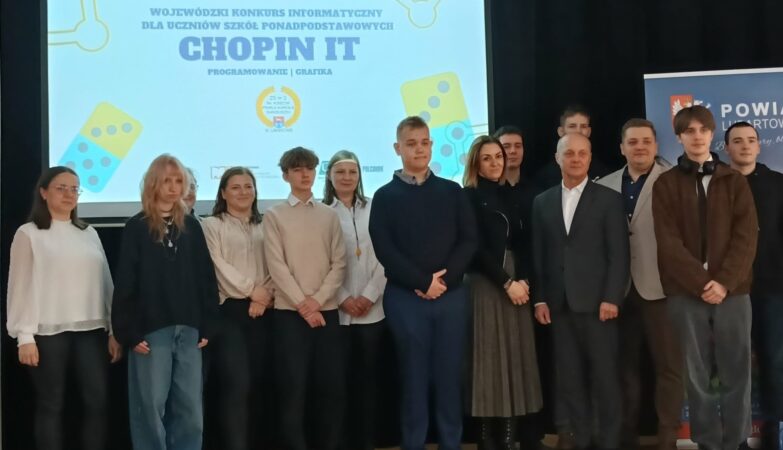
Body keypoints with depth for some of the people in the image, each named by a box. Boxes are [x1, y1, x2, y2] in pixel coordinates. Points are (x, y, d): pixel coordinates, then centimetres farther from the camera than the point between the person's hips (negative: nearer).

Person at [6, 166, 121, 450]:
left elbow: (105, 282, 12)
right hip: (49, 333, -3)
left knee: (97, 402, -1)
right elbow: (21, 286, -2)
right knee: (51, 405, 3)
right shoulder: (29, 234, 2)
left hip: (91, 331, 4)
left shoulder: (89, 233, 14)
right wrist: (25, 336, -9)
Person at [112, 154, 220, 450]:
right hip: (151, 330, -3)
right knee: (151, 407, 2)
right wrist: (129, 332, -9)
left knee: (190, 409, 6)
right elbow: (125, 284, -3)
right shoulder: (136, 228, -1)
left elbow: (206, 278, 10)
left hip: (188, 330, 3)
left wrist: (207, 326, 4)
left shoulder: (191, 226, 9)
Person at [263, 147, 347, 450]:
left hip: (327, 311, 3)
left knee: (332, 385, 3)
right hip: (290, 312, -2)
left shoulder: (329, 215, 11)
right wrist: (303, 304, -12)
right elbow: (277, 266, -5)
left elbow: (339, 263, 4)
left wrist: (318, 300, -9)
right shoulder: (274, 215, 3)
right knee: (293, 387, -3)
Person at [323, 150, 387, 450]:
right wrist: (343, 299, -10)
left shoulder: (374, 209, 7)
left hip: (372, 310, 2)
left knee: (367, 378, 6)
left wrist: (370, 295, -7)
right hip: (335, 311, -2)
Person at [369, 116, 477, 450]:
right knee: (414, 377, 4)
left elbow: (468, 240, 3)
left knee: (449, 376, 6)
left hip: (451, 295, 2)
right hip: (405, 298, -2)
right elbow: (384, 249, -5)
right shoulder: (385, 196, 3)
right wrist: (423, 282, -12)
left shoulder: (452, 191, 9)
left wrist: (443, 278, -10)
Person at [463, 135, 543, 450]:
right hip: (486, 285, -6)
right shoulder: (469, 197, -3)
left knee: (515, 359, 3)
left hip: (516, 284, 6)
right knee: (491, 359, -4)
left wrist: (523, 279, -6)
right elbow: (477, 247, -9)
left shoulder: (508, 195, 14)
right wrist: (506, 282, -12)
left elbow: (520, 243, 9)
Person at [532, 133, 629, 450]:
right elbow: (538, 255, 10)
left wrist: (611, 298, -11)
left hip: (596, 302, -3)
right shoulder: (542, 202, 12)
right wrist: (540, 299, 3)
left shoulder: (608, 199, 2)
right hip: (559, 305, 3)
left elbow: (619, 254, -3)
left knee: (604, 377, 1)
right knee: (570, 379, 6)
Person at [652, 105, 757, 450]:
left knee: (736, 373, 3)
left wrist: (724, 282, -11)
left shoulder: (734, 181, 10)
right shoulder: (666, 184, 5)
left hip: (731, 290, 1)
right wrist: (702, 282, -13)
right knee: (697, 375, 3)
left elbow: (746, 236, 1)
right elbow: (668, 243, -3)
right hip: (686, 293, -1)